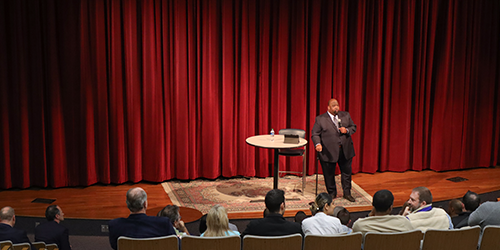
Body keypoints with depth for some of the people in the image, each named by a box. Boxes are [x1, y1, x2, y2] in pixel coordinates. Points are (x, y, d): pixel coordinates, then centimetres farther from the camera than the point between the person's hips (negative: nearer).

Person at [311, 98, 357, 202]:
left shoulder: (346, 115, 9)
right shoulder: (320, 119, -3)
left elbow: (353, 127, 15)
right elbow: (315, 134, -4)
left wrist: (347, 130, -7)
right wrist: (318, 144, -22)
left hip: (345, 150, 3)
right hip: (329, 151, -3)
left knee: (347, 172, 10)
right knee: (329, 174, 6)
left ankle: (347, 193, 25)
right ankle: (332, 193, 24)